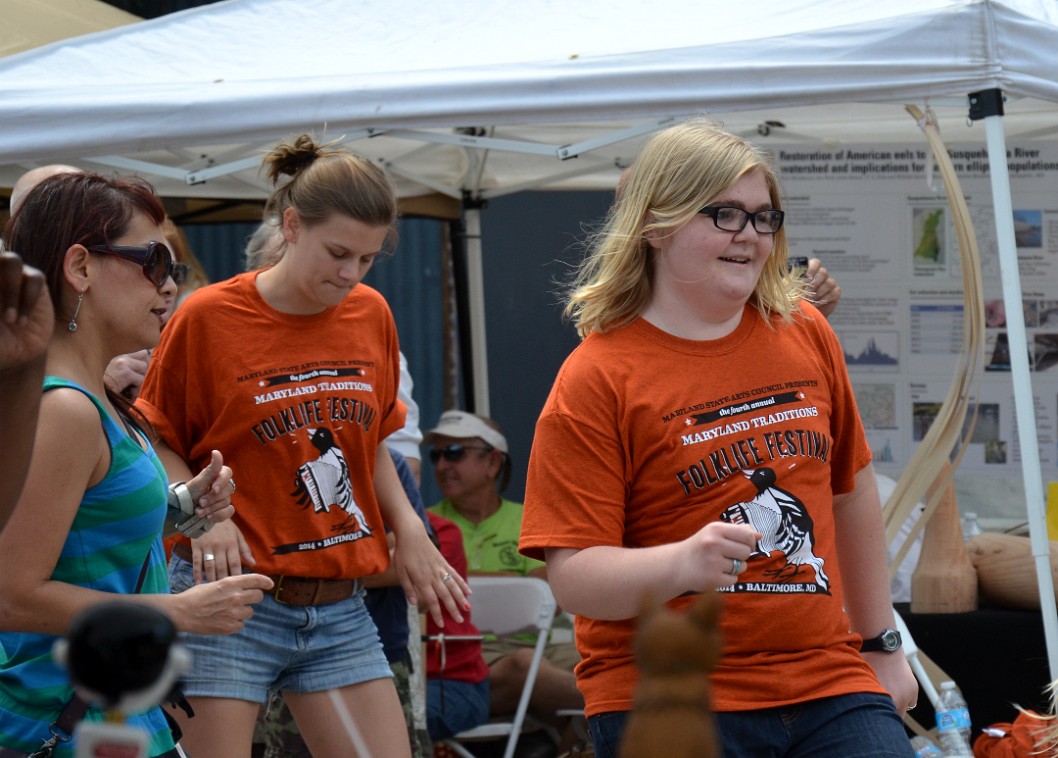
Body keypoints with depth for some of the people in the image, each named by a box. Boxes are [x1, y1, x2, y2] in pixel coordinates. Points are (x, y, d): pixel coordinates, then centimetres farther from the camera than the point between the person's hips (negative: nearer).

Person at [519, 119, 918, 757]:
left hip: (828, 685, 4)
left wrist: (880, 644, 26)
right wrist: (680, 565, -29)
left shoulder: (806, 334, 10)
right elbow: (574, 577, -12)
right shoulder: (596, 378, -6)